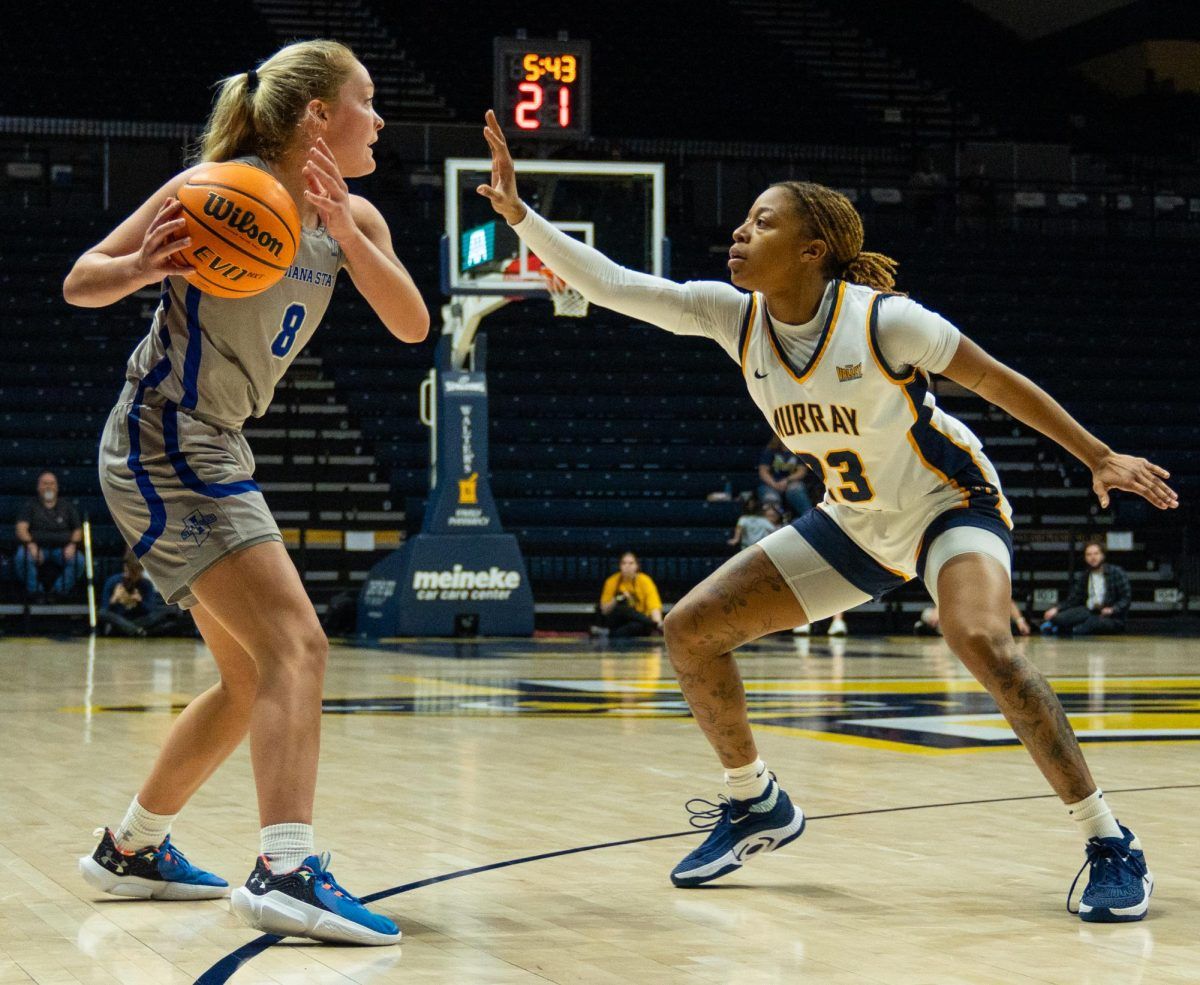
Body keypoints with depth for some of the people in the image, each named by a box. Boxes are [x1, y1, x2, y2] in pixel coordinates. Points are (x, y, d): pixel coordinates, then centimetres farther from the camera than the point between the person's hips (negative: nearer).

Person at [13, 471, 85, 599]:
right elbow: (21, 529, -2)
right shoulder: (30, 505, 11)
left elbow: (78, 530, 13)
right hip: (37, 546, -1)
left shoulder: (67, 506, 16)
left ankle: (60, 591, -15)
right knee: (22, 557, -35)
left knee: (77, 559, -31)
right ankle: (34, 591, -17)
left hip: (62, 548, 1)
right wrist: (31, 545, -22)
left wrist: (72, 545, -10)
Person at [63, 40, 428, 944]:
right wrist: (146, 267, -30)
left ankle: (131, 851, 30)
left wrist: (343, 231, -21)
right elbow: (80, 281, -9)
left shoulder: (352, 217, 7)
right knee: (297, 645, -23)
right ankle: (287, 872, -34)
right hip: (163, 442, -9)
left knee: (251, 680, 16)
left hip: (215, 452, 9)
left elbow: (412, 326, -8)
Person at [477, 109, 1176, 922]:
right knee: (691, 631, 0)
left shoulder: (882, 320, -26)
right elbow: (612, 285, -13)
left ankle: (1112, 846, -25)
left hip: (951, 503, -6)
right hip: (856, 525, 7)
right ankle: (758, 806, 21)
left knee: (982, 641, -36)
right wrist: (519, 212, -21)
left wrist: (1099, 458, -12)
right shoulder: (734, 315, -12)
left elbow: (999, 382, -15)